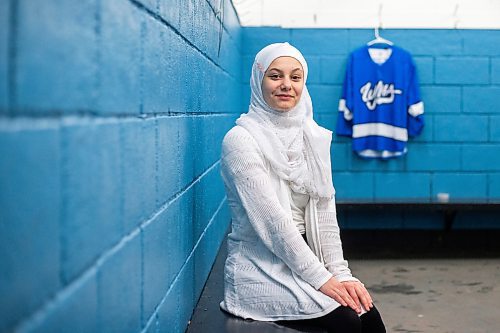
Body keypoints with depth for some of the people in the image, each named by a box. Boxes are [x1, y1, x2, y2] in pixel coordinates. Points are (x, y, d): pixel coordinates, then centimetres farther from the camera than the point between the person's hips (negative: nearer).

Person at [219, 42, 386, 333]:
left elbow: (325, 212, 7)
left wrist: (340, 273, -4)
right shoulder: (241, 140, -11)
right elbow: (271, 219, -17)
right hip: (260, 268, -6)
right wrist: (321, 279, -18)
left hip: (305, 258, 6)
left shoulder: (313, 137, 9)